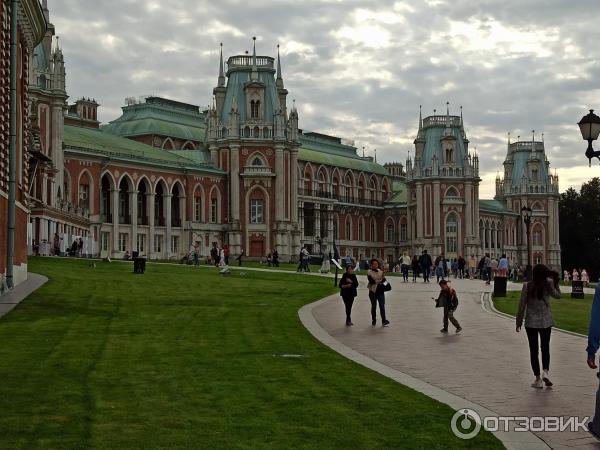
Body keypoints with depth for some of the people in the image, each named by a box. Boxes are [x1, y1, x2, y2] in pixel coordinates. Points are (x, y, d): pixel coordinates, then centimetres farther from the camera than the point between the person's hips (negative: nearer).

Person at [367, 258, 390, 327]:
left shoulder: (380, 271, 10)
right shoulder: (369, 272, -4)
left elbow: (384, 280, 1)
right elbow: (371, 281, -17)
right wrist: (380, 281, -11)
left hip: (380, 291, 3)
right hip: (373, 291, -2)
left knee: (382, 306, -5)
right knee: (373, 306, 9)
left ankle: (384, 320, -5)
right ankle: (374, 320, 20)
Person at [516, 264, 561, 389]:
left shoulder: (527, 286, -10)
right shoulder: (548, 285, -8)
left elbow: (522, 305, -7)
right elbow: (558, 295, 10)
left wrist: (519, 322, 1)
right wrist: (555, 283, 9)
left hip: (531, 322, -1)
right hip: (546, 322, 1)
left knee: (533, 350, 7)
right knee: (545, 348, 17)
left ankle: (538, 379, 8)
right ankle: (546, 371, -4)